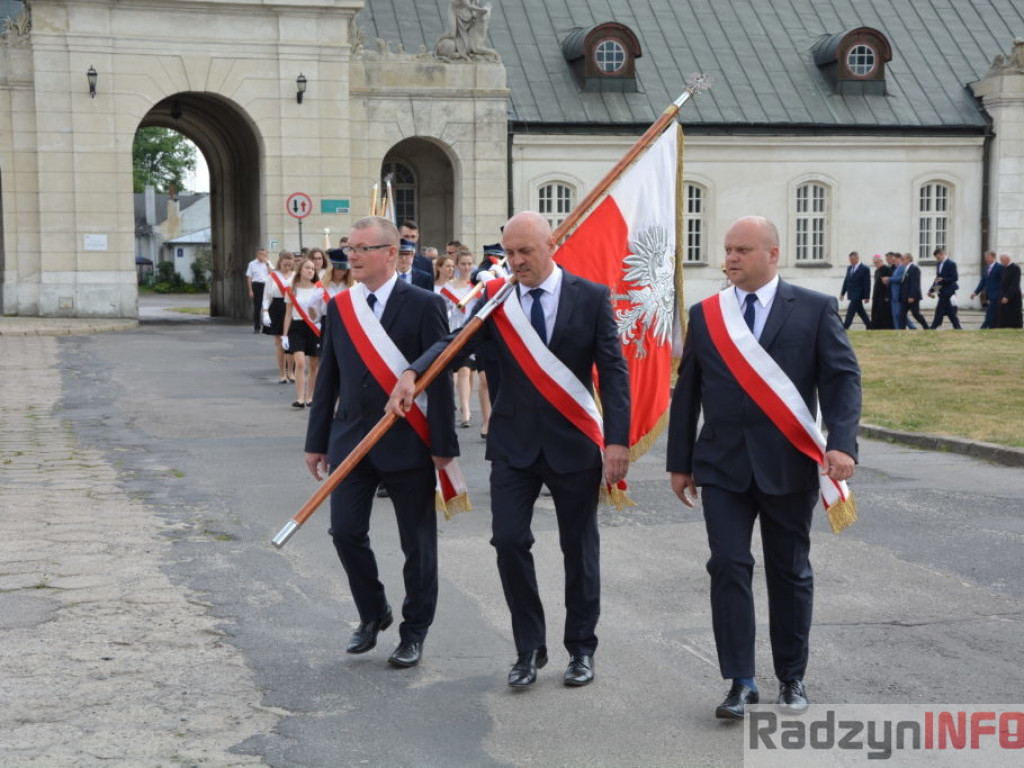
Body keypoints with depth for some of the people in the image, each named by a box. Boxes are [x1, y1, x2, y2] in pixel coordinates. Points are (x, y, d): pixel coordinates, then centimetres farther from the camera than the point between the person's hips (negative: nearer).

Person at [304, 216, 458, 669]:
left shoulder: (424, 305, -8)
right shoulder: (338, 307, 6)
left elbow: (440, 377, -9)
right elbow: (328, 378, 10)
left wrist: (443, 445, -12)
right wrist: (317, 441, 9)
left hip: (408, 442, -4)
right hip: (351, 439, 4)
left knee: (417, 542, 6)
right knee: (345, 531, 0)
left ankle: (414, 632, 21)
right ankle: (372, 614, 24)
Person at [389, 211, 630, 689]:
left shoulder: (591, 298, -4)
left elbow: (613, 371, -6)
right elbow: (456, 343, -12)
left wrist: (618, 440, -14)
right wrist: (412, 373, -32)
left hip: (573, 443, -1)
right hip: (514, 442, 2)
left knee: (579, 548, 8)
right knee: (508, 540, -6)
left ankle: (581, 649, 24)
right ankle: (529, 649, 10)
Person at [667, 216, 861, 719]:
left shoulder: (815, 310, -1)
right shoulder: (704, 315, 7)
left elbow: (842, 377, -7)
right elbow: (686, 392, 10)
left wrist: (842, 442, -21)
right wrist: (680, 462, 10)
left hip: (788, 465, -1)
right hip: (722, 465, 1)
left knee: (790, 573, 10)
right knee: (729, 568, -6)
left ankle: (791, 677, 25)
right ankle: (741, 682, 2)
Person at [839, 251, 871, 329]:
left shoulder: (865, 269, -9)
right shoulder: (849, 268, 12)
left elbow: (867, 284, -11)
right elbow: (846, 281, 16)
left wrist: (866, 297, -15)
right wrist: (842, 293, 12)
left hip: (858, 294, -7)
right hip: (851, 294, 7)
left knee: (850, 311, -13)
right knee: (860, 311, 14)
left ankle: (845, 327, -14)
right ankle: (869, 325, 24)